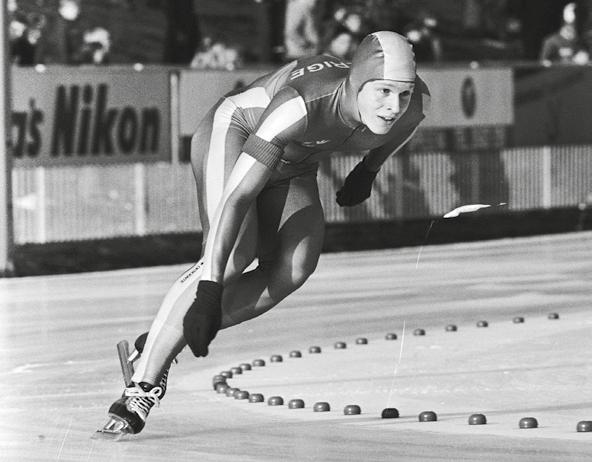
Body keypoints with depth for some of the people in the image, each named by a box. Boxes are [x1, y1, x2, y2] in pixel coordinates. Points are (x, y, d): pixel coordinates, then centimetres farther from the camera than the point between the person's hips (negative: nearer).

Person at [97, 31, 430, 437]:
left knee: (293, 269, -19)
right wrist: (209, 291, -48)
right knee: (237, 255, -29)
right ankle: (142, 387, -27)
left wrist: (370, 168, 17)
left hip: (292, 167, 6)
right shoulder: (300, 105, -41)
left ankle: (162, 345, -11)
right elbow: (237, 196, -43)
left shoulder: (413, 103, -25)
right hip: (232, 133, -6)